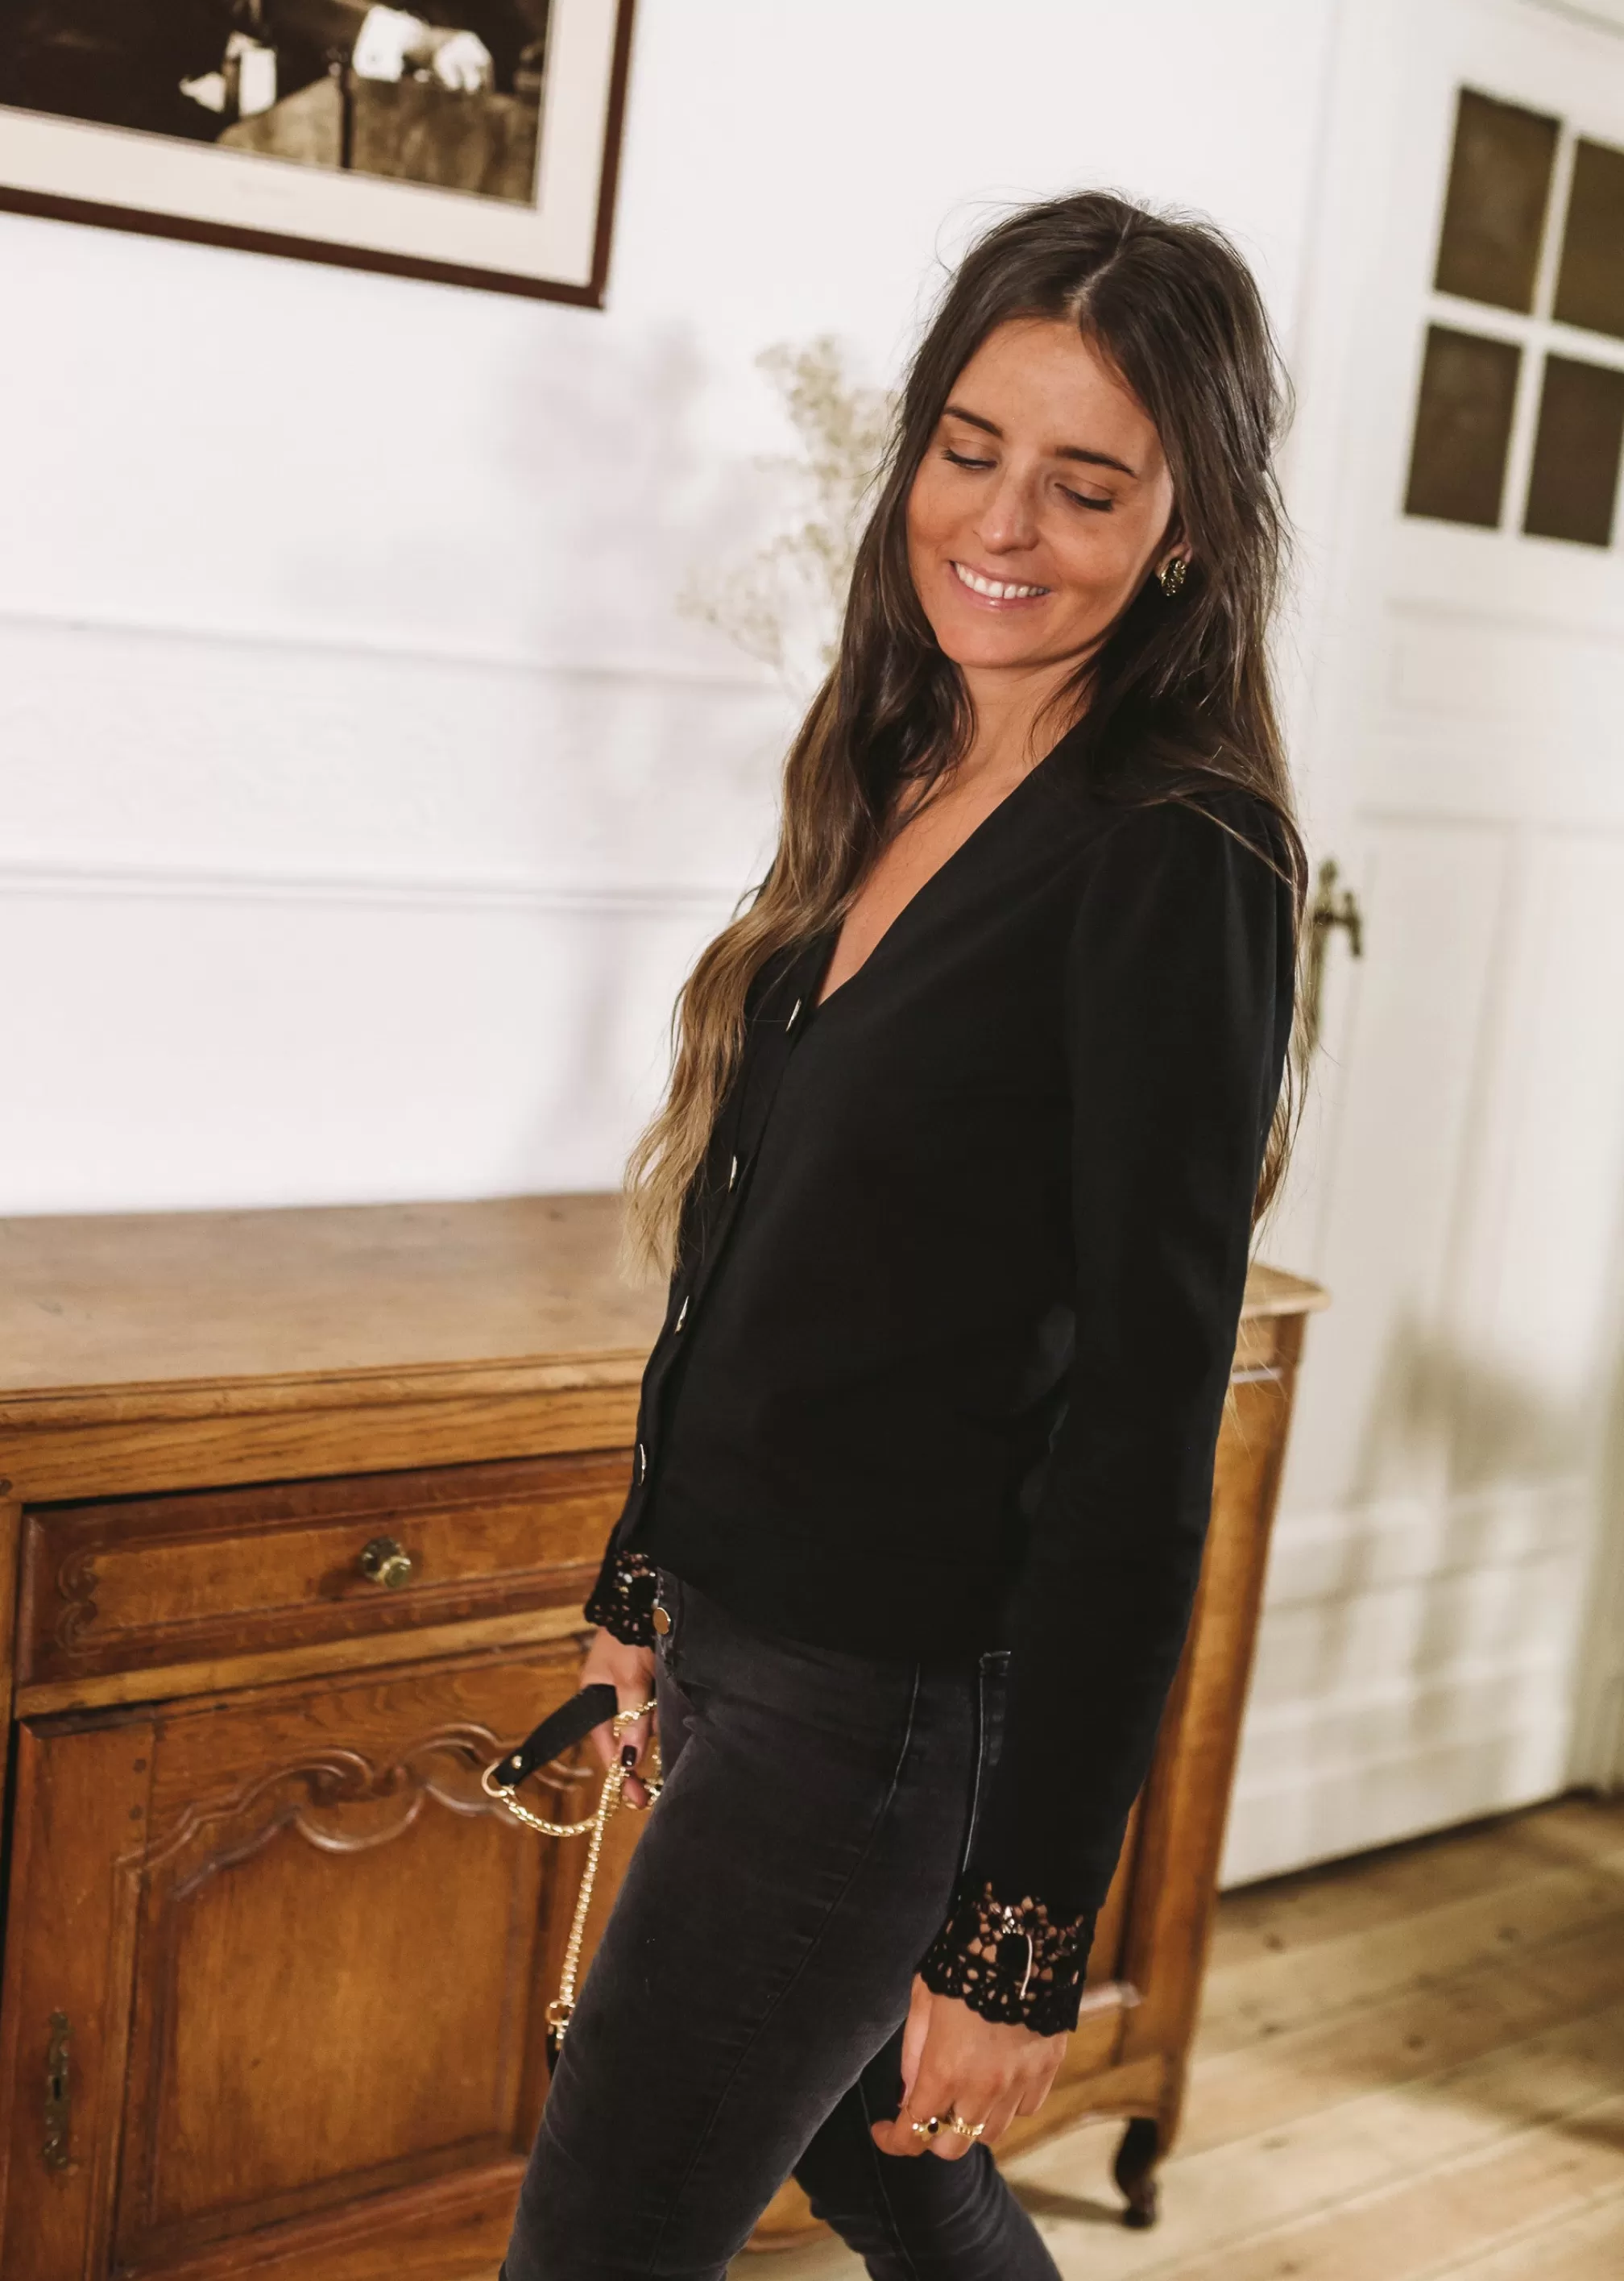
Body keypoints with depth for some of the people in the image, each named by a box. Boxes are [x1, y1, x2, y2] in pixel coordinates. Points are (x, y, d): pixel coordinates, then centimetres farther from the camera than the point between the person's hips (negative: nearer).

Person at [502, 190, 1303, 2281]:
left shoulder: (1179, 867, -18)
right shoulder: (898, 788, 6)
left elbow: (1144, 1427, -20)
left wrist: (1025, 1929, -18)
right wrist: (646, 1581, 18)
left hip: (897, 1699, -8)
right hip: (739, 1637, 8)